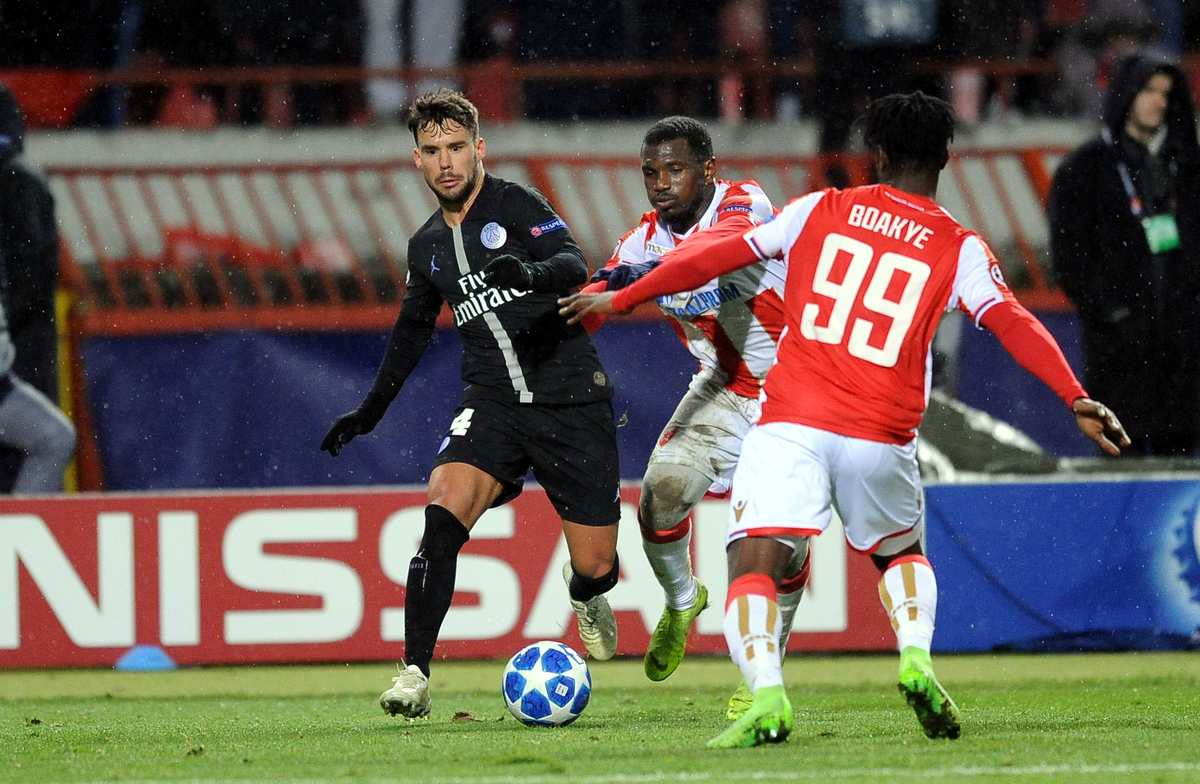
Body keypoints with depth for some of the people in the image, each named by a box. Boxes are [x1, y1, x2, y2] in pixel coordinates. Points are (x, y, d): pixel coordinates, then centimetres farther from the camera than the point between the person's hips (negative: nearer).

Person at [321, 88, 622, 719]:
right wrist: (371, 410, 34)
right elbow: (413, 328, 29)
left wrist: (534, 274, -44)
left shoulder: (517, 206, -4)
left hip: (571, 400, -3)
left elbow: (574, 266, -21)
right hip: (491, 404, 3)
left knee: (595, 566, -3)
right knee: (444, 508, -25)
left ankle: (586, 595, 37)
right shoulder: (427, 247, 12)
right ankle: (415, 674, -25)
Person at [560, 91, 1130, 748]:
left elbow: (714, 258, 12)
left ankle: (766, 695, -33)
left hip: (789, 426, -2)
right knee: (902, 554, 28)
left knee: (753, 571, -6)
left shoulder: (820, 211, 10)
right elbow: (1014, 324, -6)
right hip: (882, 440, 2)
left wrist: (620, 300, 21)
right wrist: (1076, 399, -10)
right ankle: (916, 659, 1)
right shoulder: (959, 248, 8)